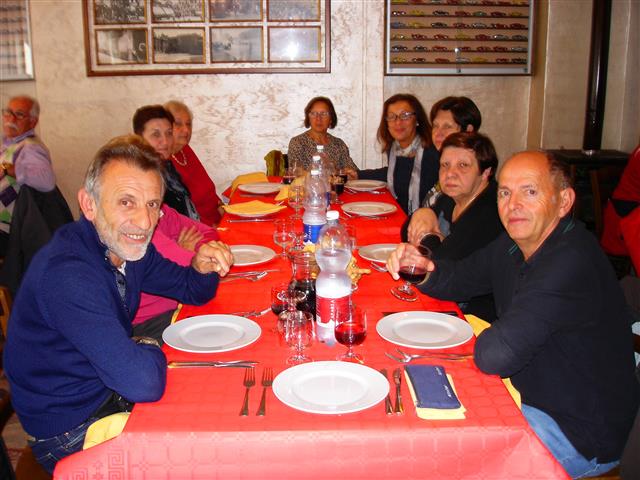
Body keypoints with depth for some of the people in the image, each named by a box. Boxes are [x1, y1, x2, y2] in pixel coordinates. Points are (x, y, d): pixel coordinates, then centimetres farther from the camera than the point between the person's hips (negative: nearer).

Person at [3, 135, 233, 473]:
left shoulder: (126, 245, -5)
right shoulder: (66, 271, -32)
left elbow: (193, 292, 9)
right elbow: (143, 381, -38)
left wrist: (203, 267, -14)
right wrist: (149, 348, -15)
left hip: (112, 391, 8)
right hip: (72, 430, -8)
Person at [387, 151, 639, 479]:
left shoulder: (572, 262, -32)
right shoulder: (512, 245, -1)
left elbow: (496, 355, -36)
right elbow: (460, 278, 11)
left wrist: (483, 338, -11)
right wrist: (423, 268, -12)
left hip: (580, 433, -8)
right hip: (530, 398, 8)